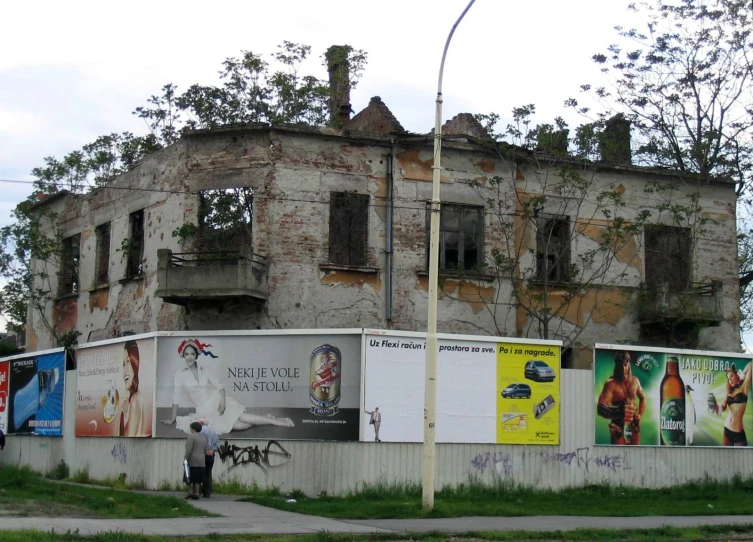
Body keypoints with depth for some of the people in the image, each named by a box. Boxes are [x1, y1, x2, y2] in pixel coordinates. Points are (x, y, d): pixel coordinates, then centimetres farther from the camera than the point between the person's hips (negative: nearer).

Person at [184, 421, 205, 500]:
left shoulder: (191, 436, -11)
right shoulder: (203, 438, 12)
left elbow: (189, 449, -19)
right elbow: (205, 450, 13)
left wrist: (185, 458, -16)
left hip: (191, 461, -6)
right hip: (201, 461, 6)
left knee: (188, 477, 4)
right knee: (197, 478, 7)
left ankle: (190, 492, -3)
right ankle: (196, 493, 1)